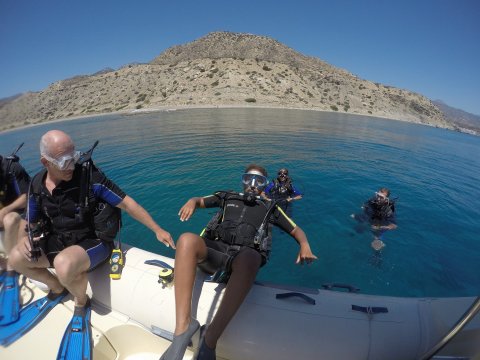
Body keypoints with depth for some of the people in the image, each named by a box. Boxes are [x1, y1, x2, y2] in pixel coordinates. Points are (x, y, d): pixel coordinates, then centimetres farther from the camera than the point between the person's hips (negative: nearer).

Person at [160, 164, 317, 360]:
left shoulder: (269, 208, 24)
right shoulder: (228, 197, 26)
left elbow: (296, 230, 23)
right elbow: (201, 201, 30)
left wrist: (304, 246, -1)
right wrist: (192, 202, 3)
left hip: (243, 258, -1)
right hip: (214, 251, 2)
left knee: (250, 256, -39)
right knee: (187, 239, -30)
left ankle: (210, 339, -31)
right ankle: (183, 325, -31)